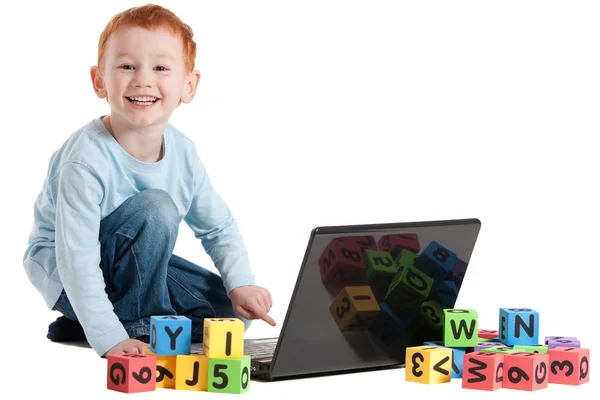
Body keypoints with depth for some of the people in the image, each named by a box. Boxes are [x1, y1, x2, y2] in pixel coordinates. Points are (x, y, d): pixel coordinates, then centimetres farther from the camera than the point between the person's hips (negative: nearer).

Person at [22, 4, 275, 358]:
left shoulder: (183, 153, -9)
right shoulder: (87, 160, -30)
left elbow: (220, 227, 6)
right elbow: (77, 260, -33)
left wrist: (241, 285, -9)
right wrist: (109, 339, -38)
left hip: (133, 265, 8)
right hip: (63, 272, -8)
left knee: (232, 311, 0)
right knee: (155, 208, -30)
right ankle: (140, 325, -13)